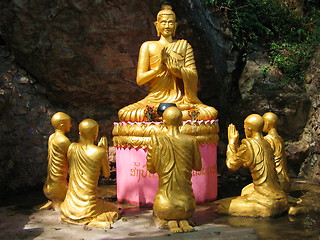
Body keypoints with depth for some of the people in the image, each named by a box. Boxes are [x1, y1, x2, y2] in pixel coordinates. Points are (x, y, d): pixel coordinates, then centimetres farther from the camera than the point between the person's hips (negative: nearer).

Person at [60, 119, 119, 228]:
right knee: (114, 210, 23)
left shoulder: (72, 148, -5)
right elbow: (106, 174, -1)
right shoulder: (100, 152, -17)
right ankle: (94, 220, 3)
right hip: (89, 206, -5)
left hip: (71, 205, 5)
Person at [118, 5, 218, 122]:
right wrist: (158, 68, -15)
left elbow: (193, 76, 2)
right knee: (123, 113, -28)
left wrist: (174, 68, -15)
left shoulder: (184, 45, 13)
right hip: (156, 99, 0)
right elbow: (139, 79, 3)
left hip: (180, 99, 0)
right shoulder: (148, 46, 10)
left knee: (212, 113, -26)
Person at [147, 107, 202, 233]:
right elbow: (198, 166, 6)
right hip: (186, 203, 2)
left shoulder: (157, 141, -11)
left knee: (158, 214, 34)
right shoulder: (191, 141, -8)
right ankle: (183, 221, 2)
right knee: (187, 212, 38)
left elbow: (151, 169, 0)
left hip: (165, 205, -1)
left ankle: (170, 222, -1)